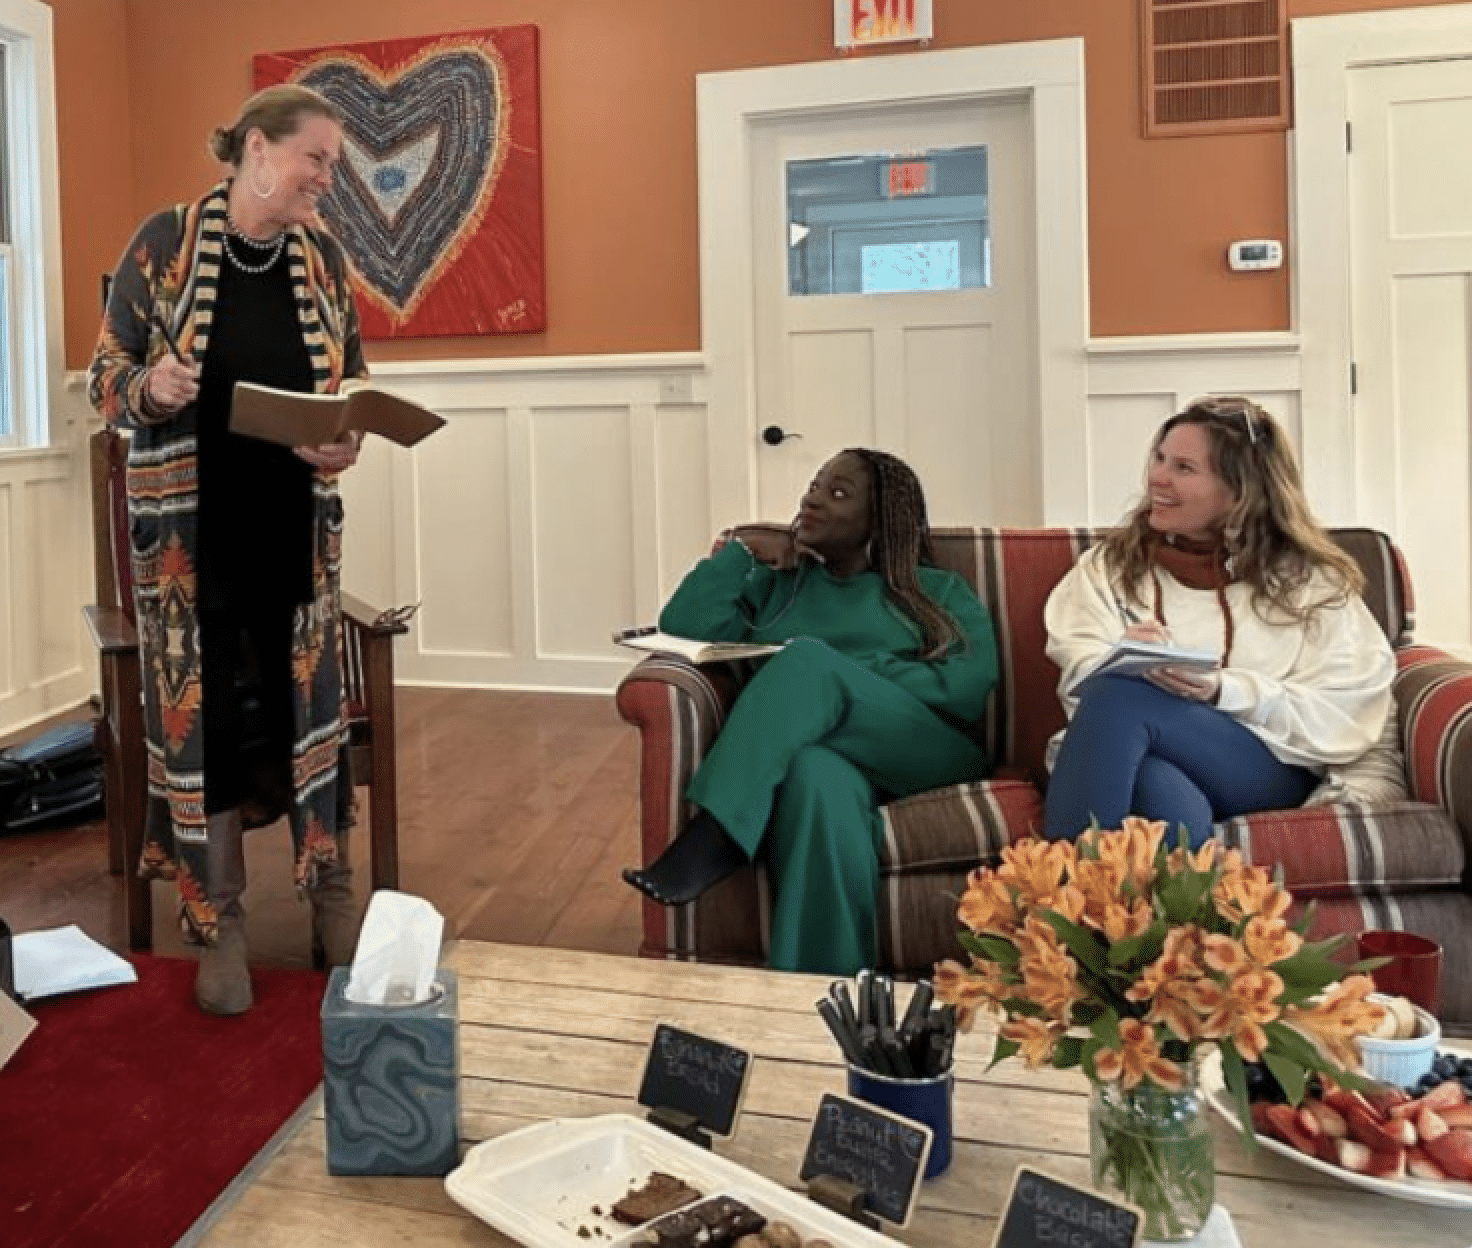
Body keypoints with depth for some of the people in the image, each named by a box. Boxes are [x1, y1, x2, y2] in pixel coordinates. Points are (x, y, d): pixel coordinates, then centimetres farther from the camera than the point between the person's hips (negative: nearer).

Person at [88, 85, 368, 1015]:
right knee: (200, 710, 3)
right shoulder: (164, 242, -7)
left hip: (296, 525, 3)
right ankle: (219, 922, 16)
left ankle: (334, 896, 24)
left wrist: (347, 444, -10)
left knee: (313, 700, 8)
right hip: (190, 528, -3)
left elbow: (355, 388, 11)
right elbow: (106, 379, -2)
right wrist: (151, 389, -24)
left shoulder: (324, 258, 3)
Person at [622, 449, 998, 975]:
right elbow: (682, 627, 11)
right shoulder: (775, 582, 26)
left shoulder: (939, 591, 19)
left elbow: (968, 688, 0)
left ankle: (710, 844, -38)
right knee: (817, 776, -40)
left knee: (809, 660, -29)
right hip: (824, 753, 1)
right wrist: (740, 550, 7)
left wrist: (840, 674, -7)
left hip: (924, 755, -1)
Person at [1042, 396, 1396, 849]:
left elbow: (1342, 711, 1)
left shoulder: (1307, 580, 12)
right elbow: (1082, 668, 2)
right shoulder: (1111, 564, 18)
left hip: (1267, 767, 0)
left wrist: (1220, 690, -14)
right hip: (1139, 763, 1)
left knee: (1119, 695, -32)